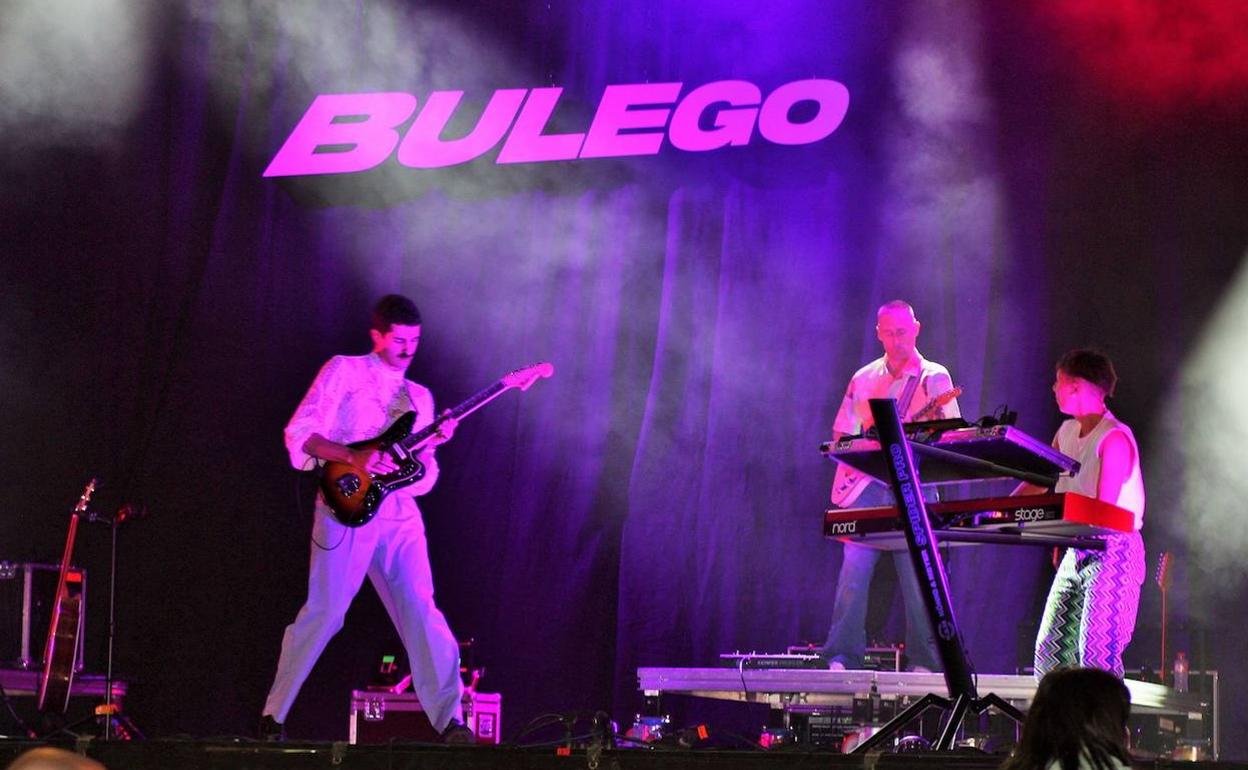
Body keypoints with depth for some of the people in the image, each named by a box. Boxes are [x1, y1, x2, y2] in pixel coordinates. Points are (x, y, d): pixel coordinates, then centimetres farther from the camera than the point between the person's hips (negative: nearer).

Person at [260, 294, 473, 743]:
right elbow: (299, 434, -4)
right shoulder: (345, 372, 6)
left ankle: (450, 718, -9)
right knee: (323, 613, -8)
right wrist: (353, 458, -16)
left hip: (400, 514, 5)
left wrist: (432, 444, -2)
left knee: (421, 612, -6)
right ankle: (273, 715, 3)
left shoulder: (419, 397, 21)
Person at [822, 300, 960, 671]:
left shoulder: (934, 377, 6)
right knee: (854, 568, -7)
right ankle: (842, 658, -6)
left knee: (917, 576, -6)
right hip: (865, 485, 2)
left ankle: (924, 662, -2)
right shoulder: (864, 379, 16)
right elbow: (841, 434, 21)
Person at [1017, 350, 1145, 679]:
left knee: (1097, 657, -14)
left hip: (1113, 550, -9)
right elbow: (1037, 482, 17)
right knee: (1049, 652, 4)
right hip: (1077, 550, 9)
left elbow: (1103, 509, -20)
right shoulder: (1067, 433, 13)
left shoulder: (1114, 437, -13)